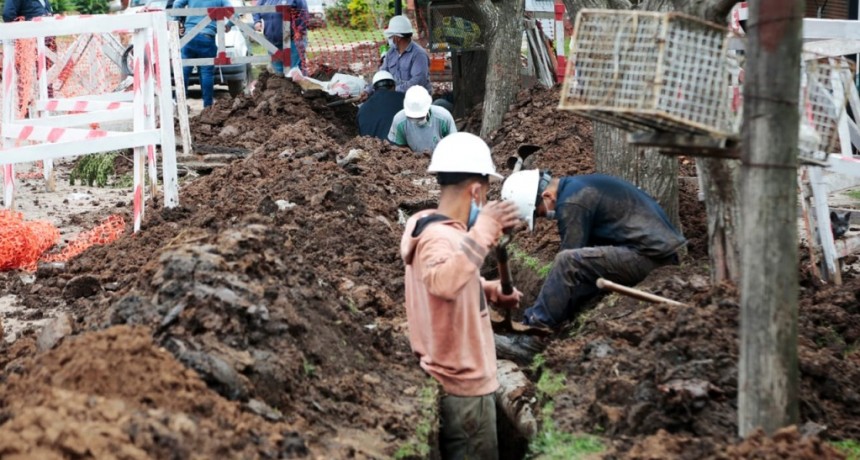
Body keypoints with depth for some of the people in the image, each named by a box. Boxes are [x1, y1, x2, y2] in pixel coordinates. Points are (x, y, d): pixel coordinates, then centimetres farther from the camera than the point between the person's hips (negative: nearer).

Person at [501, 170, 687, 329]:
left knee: (567, 261, -17)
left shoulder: (571, 203, -14)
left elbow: (569, 264, -10)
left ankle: (535, 326, -9)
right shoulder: (577, 186, 16)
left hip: (650, 254, -11)